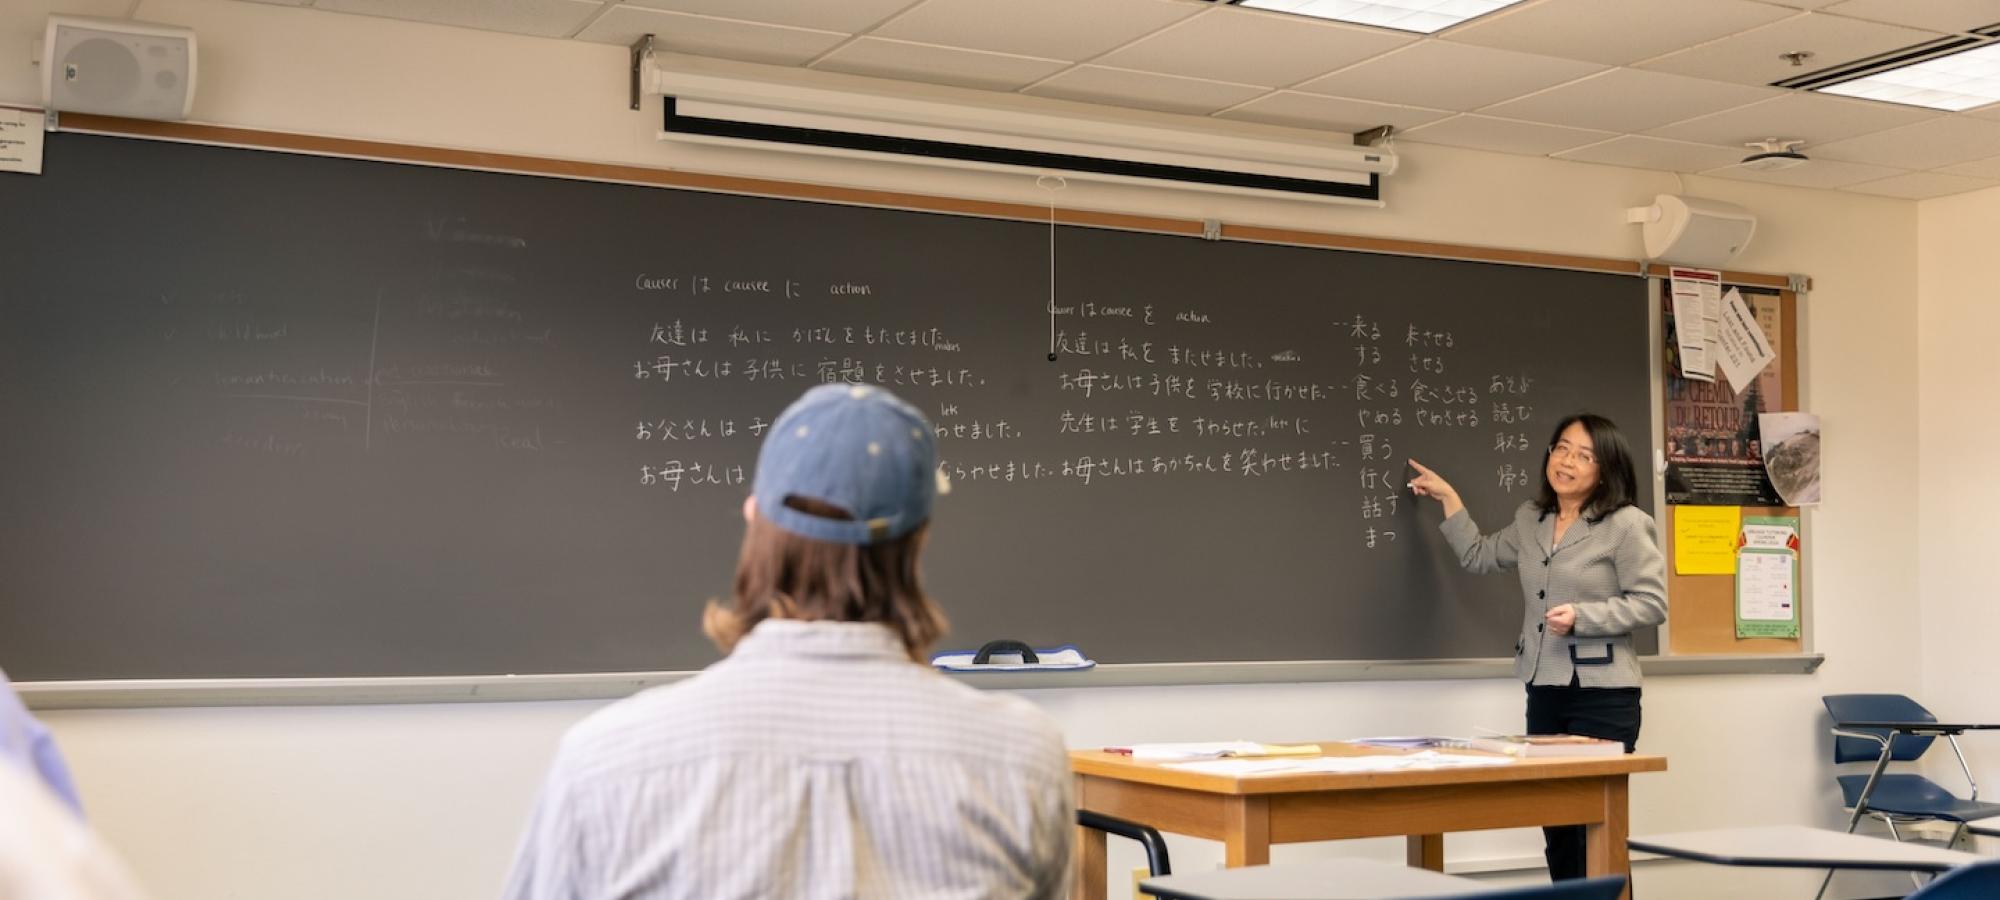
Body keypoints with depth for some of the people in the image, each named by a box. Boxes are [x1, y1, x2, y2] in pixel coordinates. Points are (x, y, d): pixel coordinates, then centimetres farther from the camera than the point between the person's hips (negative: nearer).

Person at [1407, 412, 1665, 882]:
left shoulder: (1627, 525, -9)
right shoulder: (1530, 520, 11)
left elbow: (1652, 603, -11)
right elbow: (1480, 557, 24)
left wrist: (1582, 617, -20)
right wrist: (1449, 499, 22)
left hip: (1602, 694, -6)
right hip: (1543, 690, 6)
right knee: (1557, 829, 10)